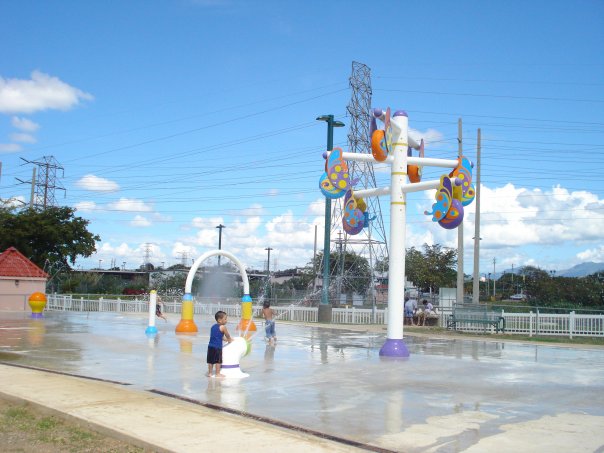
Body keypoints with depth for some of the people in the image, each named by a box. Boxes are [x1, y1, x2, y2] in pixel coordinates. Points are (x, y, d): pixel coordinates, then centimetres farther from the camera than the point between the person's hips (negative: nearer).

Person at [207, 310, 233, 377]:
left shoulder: (213, 326, 17)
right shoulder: (222, 327, -8)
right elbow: (227, 336, 4)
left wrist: (226, 339, 32)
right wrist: (229, 340, 25)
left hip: (210, 346, 8)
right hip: (217, 346, -8)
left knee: (210, 360, 13)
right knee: (218, 360, 1)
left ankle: (209, 373, 20)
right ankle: (217, 373, 4)